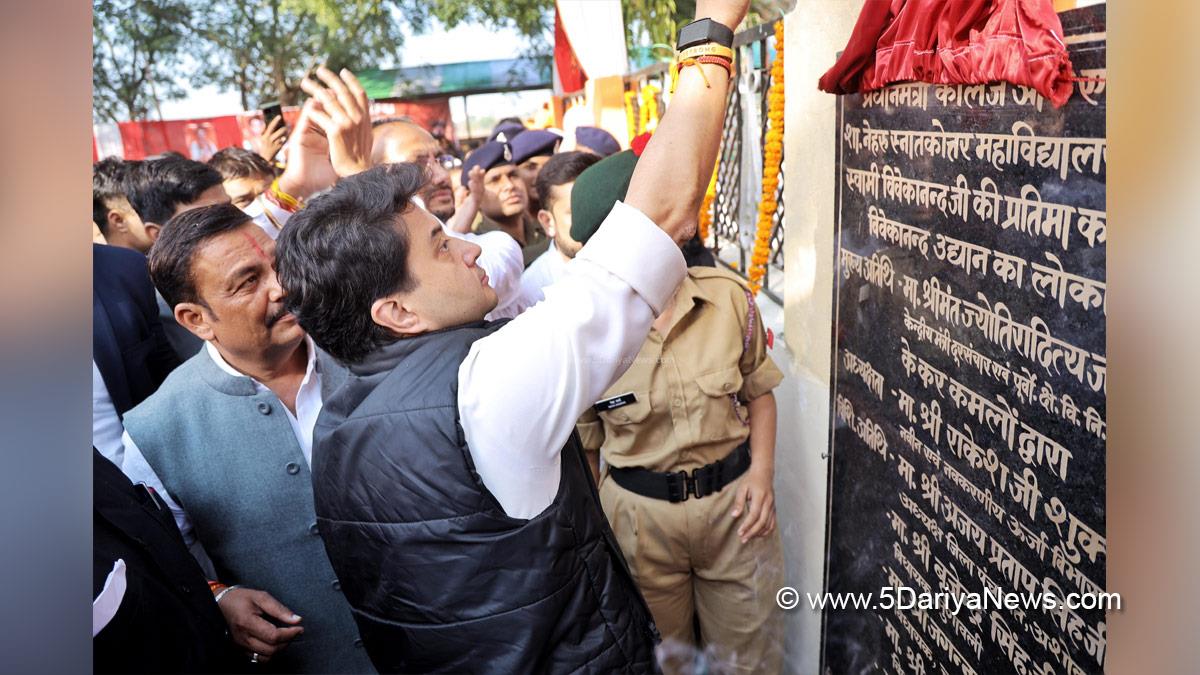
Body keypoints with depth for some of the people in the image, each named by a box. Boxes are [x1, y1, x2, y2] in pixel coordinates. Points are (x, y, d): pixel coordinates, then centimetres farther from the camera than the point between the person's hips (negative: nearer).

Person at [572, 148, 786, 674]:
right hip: (639, 514, -1)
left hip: (734, 500, 2)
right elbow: (583, 449, -4)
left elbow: (758, 391, 5)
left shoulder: (728, 296, -12)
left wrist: (762, 470, -9)